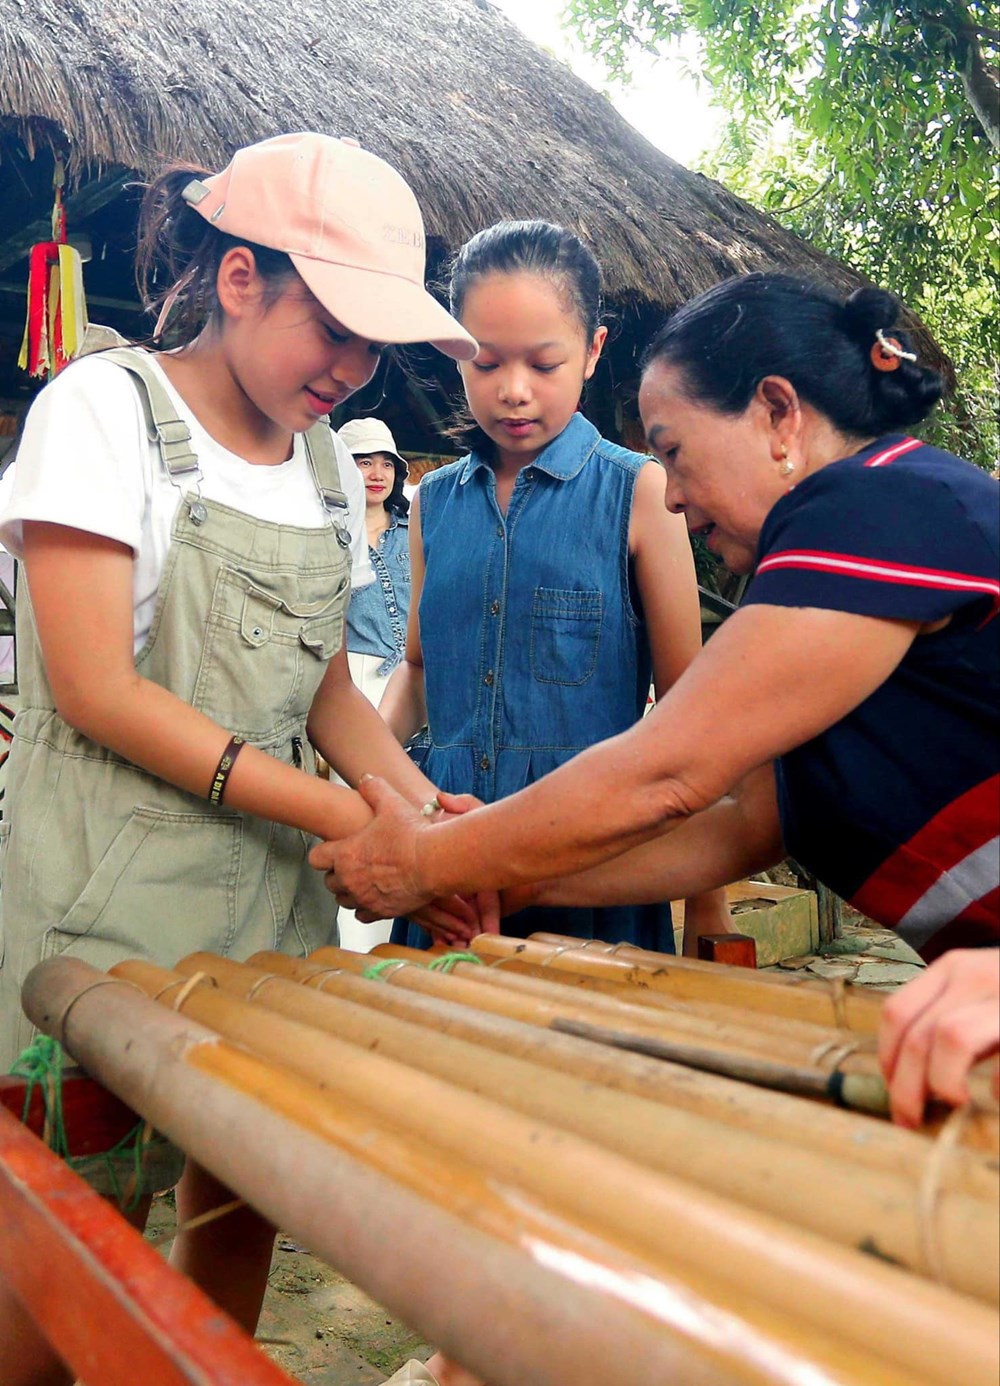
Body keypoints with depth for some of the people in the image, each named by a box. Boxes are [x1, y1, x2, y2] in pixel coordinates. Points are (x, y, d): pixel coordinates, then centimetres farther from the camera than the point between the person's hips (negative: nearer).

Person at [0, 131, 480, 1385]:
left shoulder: (325, 463, 10)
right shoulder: (104, 405, -8)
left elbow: (325, 682, 11)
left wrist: (422, 807, -8)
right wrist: (345, 818, -20)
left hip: (274, 876, 6)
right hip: (113, 879, -5)